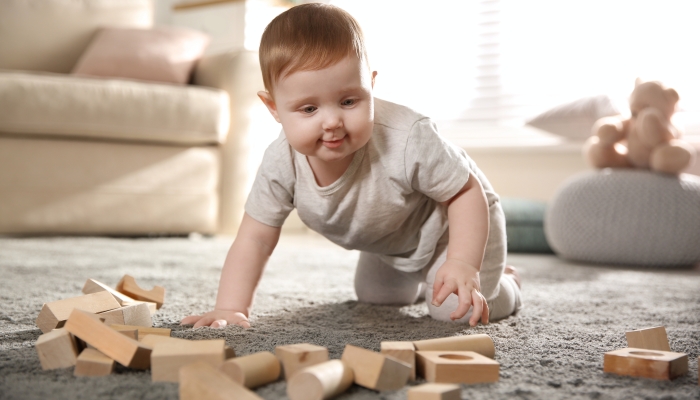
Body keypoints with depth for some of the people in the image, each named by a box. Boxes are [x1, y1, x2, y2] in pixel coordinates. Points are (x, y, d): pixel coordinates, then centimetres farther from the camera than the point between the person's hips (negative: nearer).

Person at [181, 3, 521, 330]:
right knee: (373, 298, 21)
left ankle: (503, 282, 15)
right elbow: (254, 239, -21)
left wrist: (463, 265, -41)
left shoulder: (409, 141, -43)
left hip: (453, 221, -5)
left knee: (457, 308, -19)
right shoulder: (281, 164, -30)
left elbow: (468, 191, -29)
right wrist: (230, 310, -33)